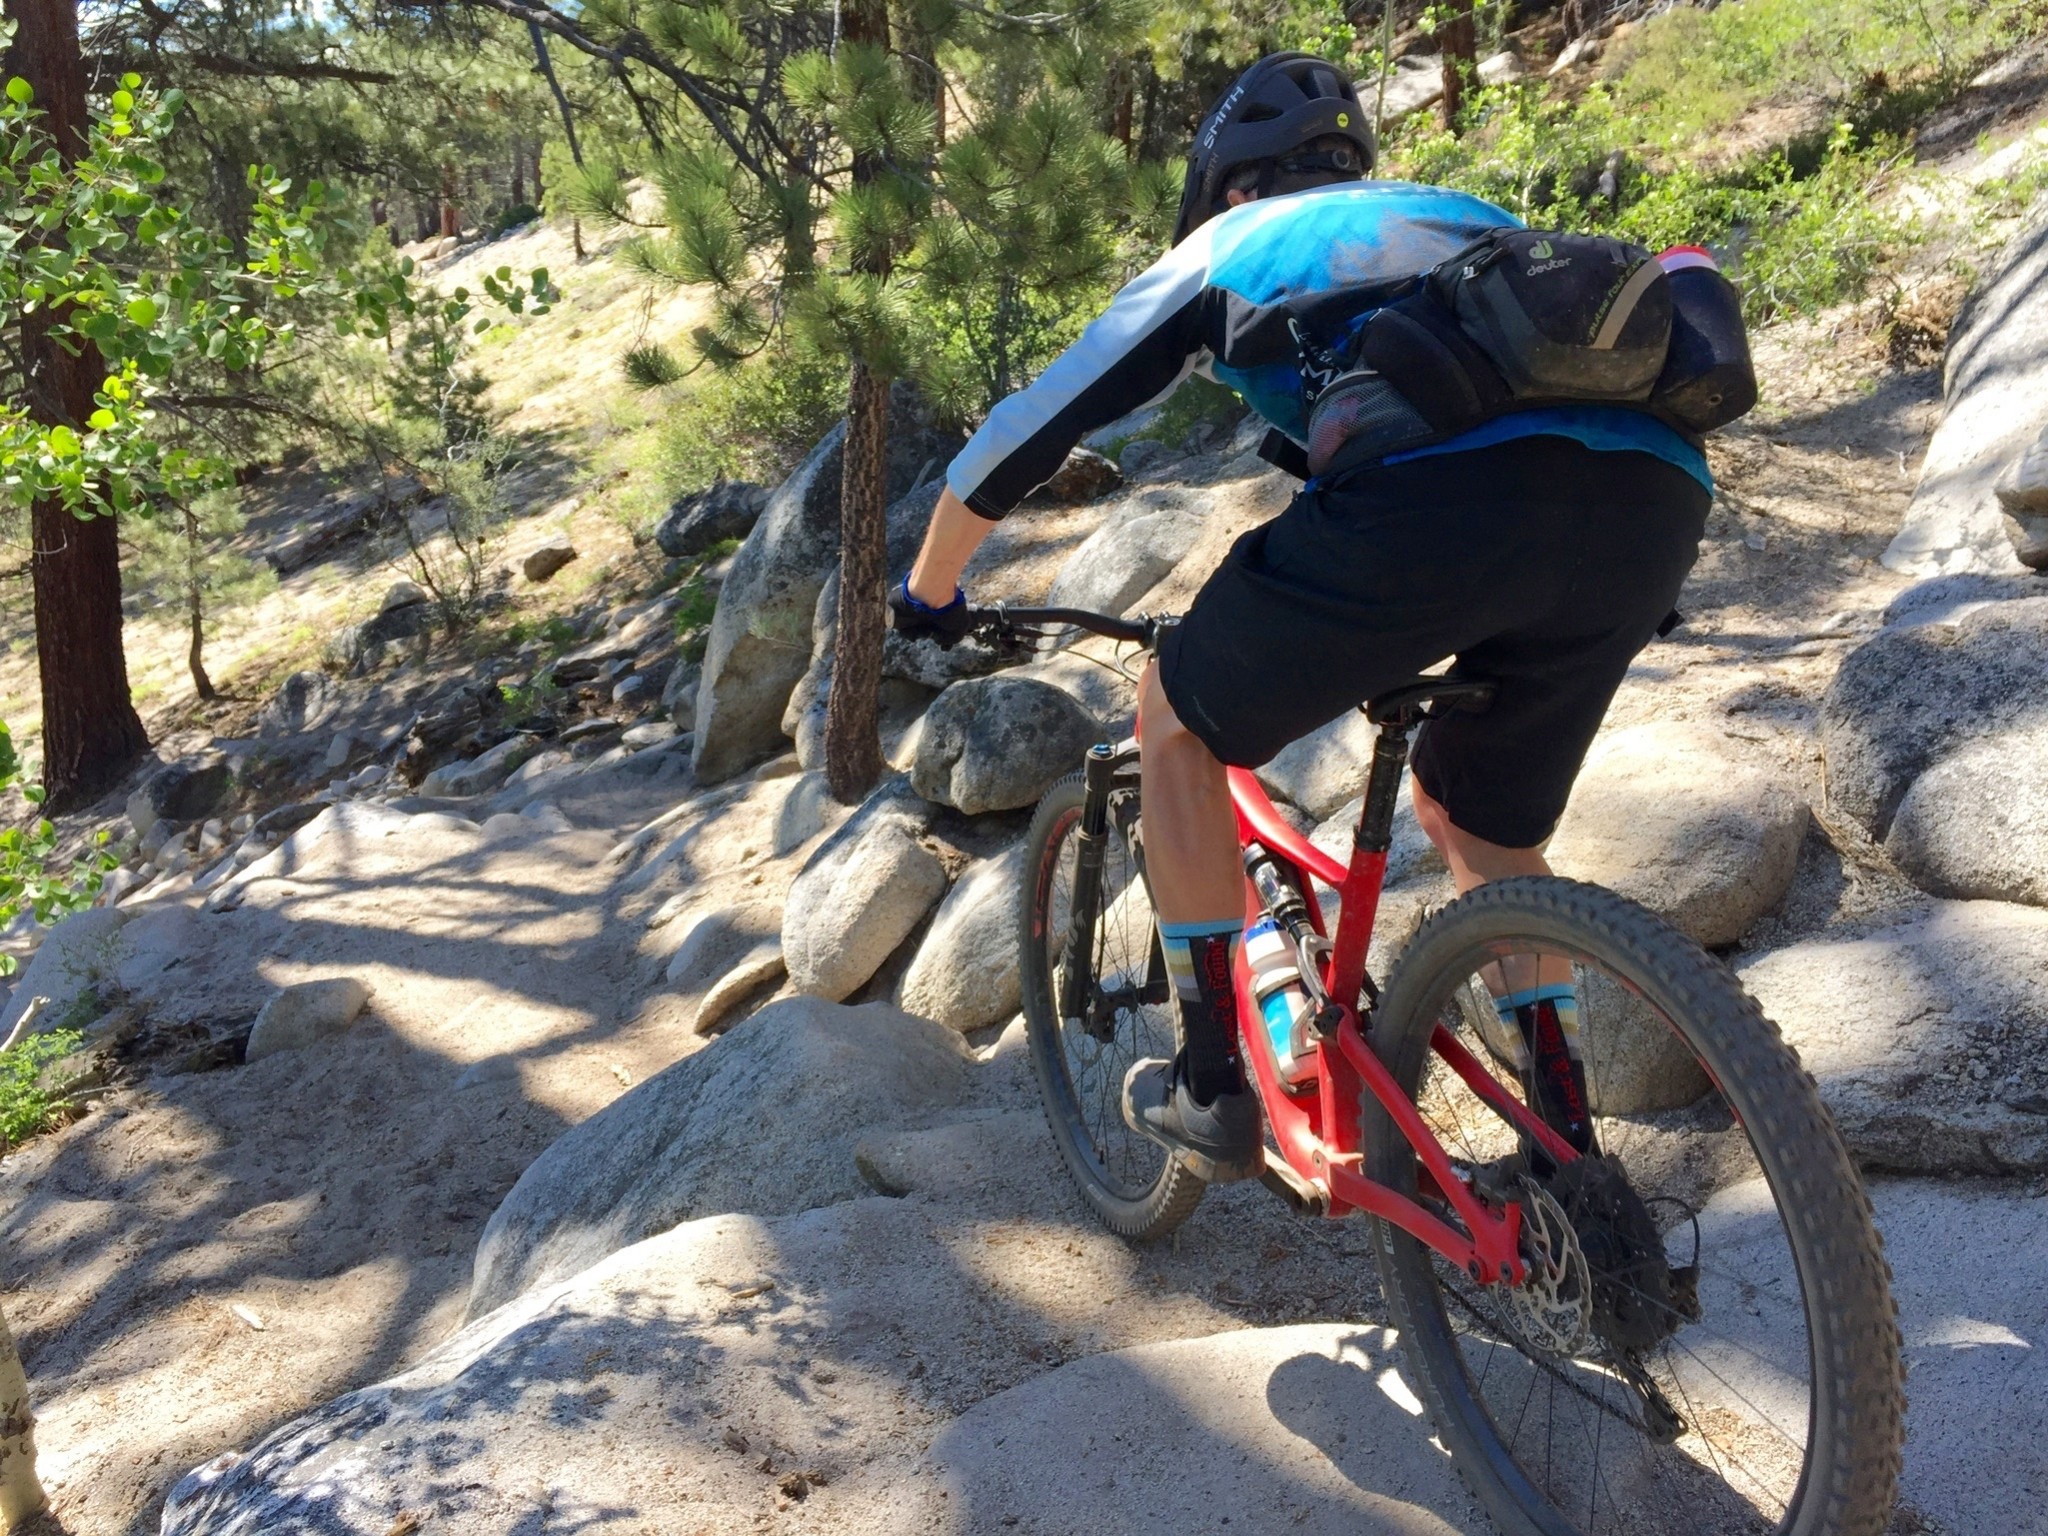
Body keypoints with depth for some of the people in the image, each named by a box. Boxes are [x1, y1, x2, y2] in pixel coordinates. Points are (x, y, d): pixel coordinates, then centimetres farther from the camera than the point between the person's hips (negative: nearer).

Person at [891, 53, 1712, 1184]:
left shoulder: (1226, 249, 28)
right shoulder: (1465, 217, 40)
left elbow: (1021, 437, 28)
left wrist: (928, 593, 45)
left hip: (1432, 496, -5)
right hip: (1659, 498, 6)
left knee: (1175, 714, 21)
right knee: (1481, 825, 29)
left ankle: (1213, 1093, 23)